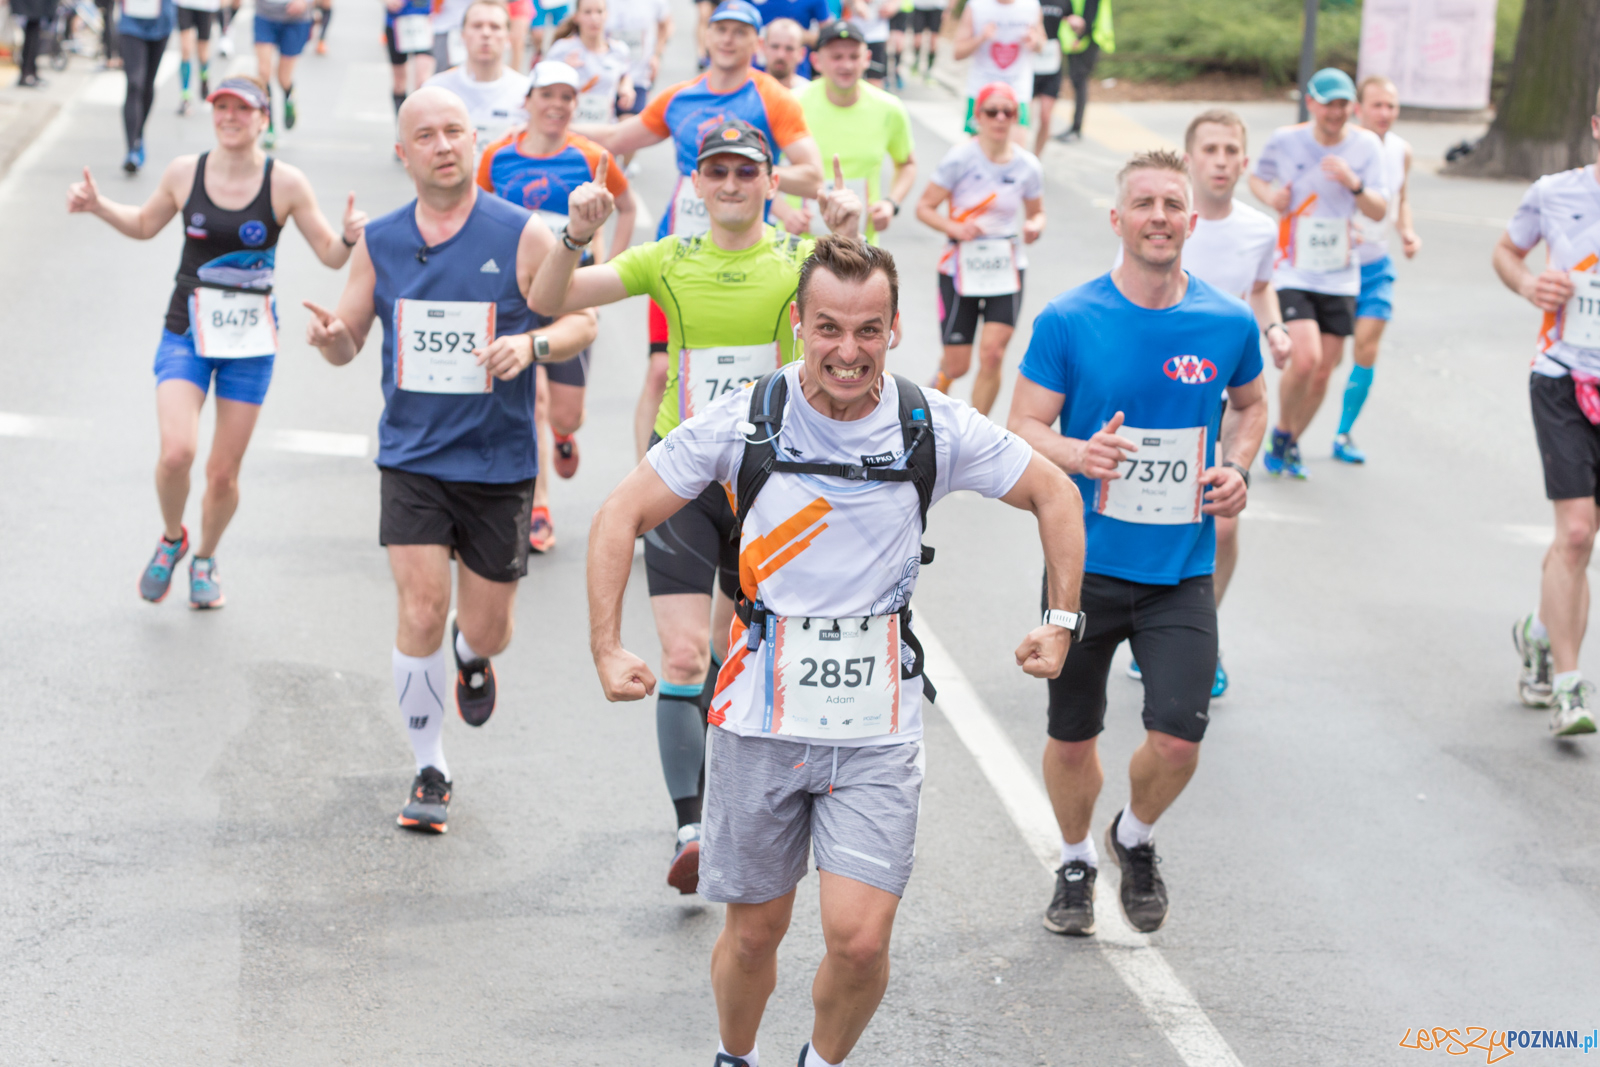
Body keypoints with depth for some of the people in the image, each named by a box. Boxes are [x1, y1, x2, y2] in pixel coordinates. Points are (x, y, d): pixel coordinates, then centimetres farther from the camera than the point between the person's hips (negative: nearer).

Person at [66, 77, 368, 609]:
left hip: (250, 341, 0)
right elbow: (145, 225, 17)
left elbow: (330, 255, -1)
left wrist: (350, 237, -21)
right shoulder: (184, 172, -2)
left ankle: (205, 559, 33)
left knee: (224, 473, 4)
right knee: (176, 452, -19)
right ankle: (172, 539, 11)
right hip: (186, 331, 0)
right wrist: (97, 205, 2)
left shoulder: (285, 183, -7)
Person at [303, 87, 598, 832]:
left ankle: (472, 657, 48)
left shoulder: (521, 236, -5)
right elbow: (348, 342, 9)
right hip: (412, 456, 1)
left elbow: (581, 321, -1)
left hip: (499, 462, -1)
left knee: (487, 628, 7)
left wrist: (532, 344, -22)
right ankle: (429, 772, 6)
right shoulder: (379, 244, 2)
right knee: (421, 612, -12)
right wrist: (330, 337, -15)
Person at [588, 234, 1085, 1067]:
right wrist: (607, 649, -7)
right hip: (759, 718, 0)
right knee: (753, 932, 10)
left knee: (860, 938, -10)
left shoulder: (935, 429, -6)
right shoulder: (743, 421, -8)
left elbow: (1053, 495, 9)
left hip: (877, 727, 0)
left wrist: (1061, 622, 4)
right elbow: (623, 515, 0)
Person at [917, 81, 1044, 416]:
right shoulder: (960, 159, -10)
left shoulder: (1028, 166, -1)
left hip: (1006, 269, 2)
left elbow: (1036, 212, 13)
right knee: (957, 365, 3)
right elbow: (924, 207, -5)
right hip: (961, 267, -2)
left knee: (992, 353, -13)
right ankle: (938, 385, 41)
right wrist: (954, 228, -22)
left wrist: (1034, 227, -10)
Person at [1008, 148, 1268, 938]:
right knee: (1072, 738, 11)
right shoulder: (1067, 321, -7)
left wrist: (1237, 466, -1)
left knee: (1177, 740, -10)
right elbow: (1023, 427, -4)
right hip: (1084, 565, -1)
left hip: (1182, 572, 1)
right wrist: (1077, 453, -24)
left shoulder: (1229, 324, -1)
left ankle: (1135, 838, 23)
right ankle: (1076, 861, 38)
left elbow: (1251, 404, 18)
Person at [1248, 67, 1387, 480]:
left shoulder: (1366, 144, -1)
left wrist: (1355, 185, -22)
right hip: (1293, 272, -3)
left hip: (1339, 277, 3)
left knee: (1323, 371, 6)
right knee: (1305, 358, -20)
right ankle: (1281, 433, 6)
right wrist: (1269, 195, -10)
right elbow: (1257, 176, 12)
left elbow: (1379, 211, -3)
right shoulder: (1285, 141, -6)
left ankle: (1292, 444, 28)